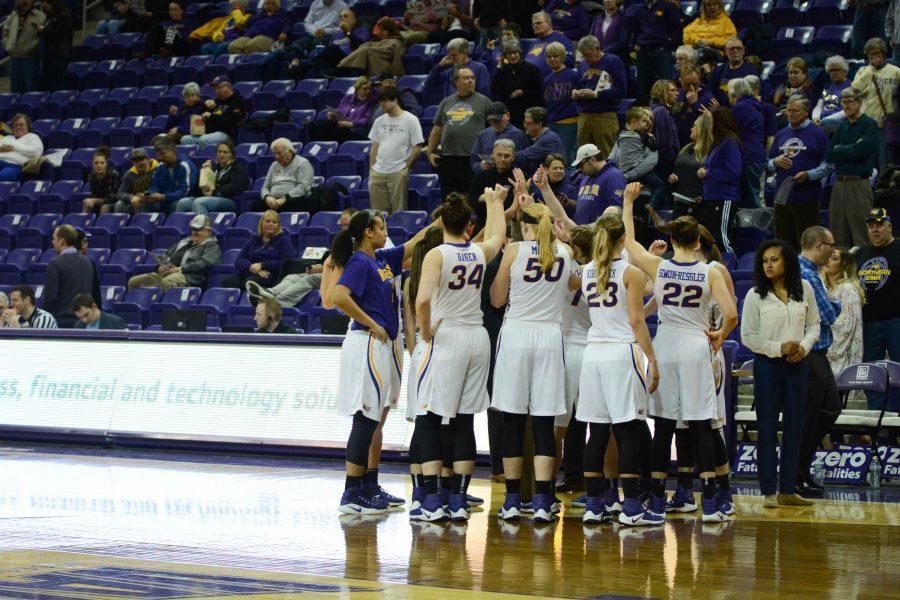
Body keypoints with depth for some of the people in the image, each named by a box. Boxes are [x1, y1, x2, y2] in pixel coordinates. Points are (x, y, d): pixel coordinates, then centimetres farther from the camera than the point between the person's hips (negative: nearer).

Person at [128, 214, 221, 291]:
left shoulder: (212, 246, 9)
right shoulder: (183, 242, 32)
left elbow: (203, 264, -9)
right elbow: (165, 256, 30)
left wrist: (180, 269, -16)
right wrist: (160, 267, 6)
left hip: (189, 277, -8)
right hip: (166, 273, 8)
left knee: (167, 282, -42)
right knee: (134, 281, -11)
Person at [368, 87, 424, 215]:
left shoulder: (410, 120, -3)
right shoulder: (379, 121, 14)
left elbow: (417, 148, -4)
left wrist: (406, 167, -4)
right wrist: (372, 169, 11)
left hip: (398, 173, -5)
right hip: (378, 173, 5)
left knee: (399, 211, -5)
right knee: (378, 212, 4)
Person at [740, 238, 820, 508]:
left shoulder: (804, 289, 4)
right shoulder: (755, 295, -5)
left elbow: (814, 324, 11)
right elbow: (747, 336, -5)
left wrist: (804, 346, -8)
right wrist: (779, 348, -15)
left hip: (797, 365, 3)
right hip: (768, 365, -3)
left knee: (794, 427, 6)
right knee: (768, 429, -1)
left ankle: (788, 490, 13)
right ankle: (769, 492, 3)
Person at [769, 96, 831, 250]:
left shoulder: (817, 133, 0)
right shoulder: (781, 134, 17)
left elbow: (827, 165, -4)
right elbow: (769, 165, 22)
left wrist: (808, 175, -19)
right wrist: (776, 162, -1)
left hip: (806, 197, -5)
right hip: (782, 195, 5)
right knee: (783, 242, 6)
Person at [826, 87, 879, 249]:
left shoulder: (870, 125, -2)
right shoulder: (842, 127, 18)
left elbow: (859, 150, -15)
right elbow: (829, 156, 10)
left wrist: (839, 150, 1)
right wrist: (850, 150, -4)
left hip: (859, 185, -7)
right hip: (839, 185, 7)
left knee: (861, 238, -8)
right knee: (838, 237, 6)